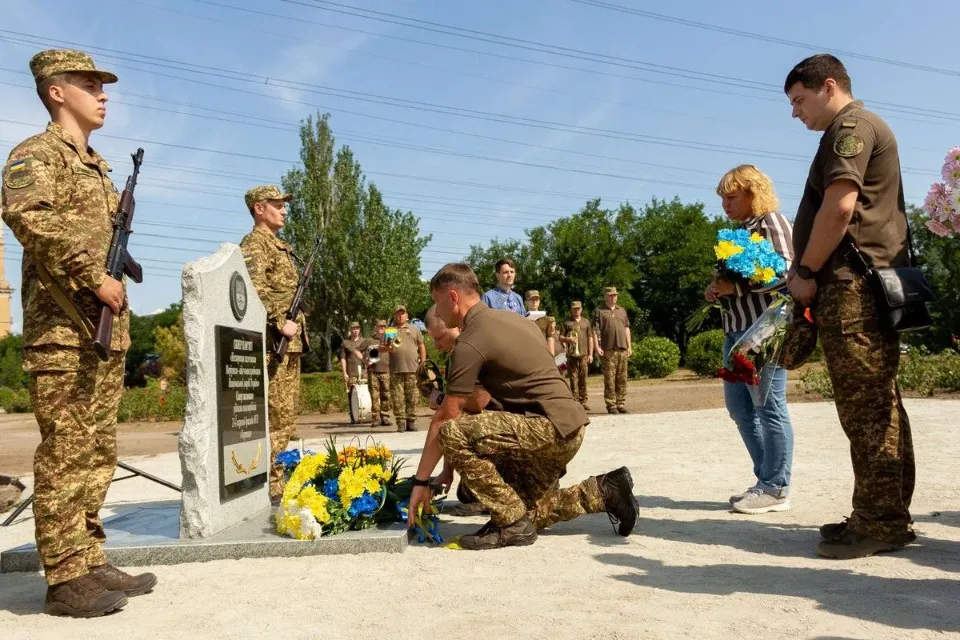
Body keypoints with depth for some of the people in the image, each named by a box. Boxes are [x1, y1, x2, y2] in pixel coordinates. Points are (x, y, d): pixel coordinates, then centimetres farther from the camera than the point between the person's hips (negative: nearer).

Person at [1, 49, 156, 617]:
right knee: (64, 454, -6)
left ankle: (90, 561, 18)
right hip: (62, 329, -8)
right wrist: (95, 278, -22)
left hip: (107, 330, 9)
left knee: (98, 453, 10)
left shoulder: (100, 169, 23)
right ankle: (65, 579, 1)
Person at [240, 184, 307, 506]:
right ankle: (271, 488, -5)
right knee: (274, 418, -9)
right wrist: (279, 322, -24)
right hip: (270, 343, -10)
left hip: (290, 343, 10)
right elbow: (254, 290, -22)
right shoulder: (254, 244, -7)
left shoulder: (280, 246, 23)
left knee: (286, 418, 12)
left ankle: (277, 482, 20)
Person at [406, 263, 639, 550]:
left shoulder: (471, 341, -12)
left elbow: (445, 419, -10)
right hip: (566, 427, 10)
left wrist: (421, 481, -2)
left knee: (452, 434, -19)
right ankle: (604, 491, 15)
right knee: (526, 511, 19)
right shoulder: (508, 318, 17)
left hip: (550, 428, -10)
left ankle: (511, 524, -10)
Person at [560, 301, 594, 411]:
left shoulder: (586, 322, 15)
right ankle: (575, 401, -1)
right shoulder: (567, 322, 9)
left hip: (584, 355, 1)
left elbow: (590, 338, 14)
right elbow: (561, 337, 8)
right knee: (573, 378, -3)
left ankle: (583, 401, 6)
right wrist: (568, 339, -14)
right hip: (571, 355, -1)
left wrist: (590, 354, 8)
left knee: (583, 378, 1)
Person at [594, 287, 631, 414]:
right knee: (609, 379, -4)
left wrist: (629, 346, 13)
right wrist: (597, 347, -10)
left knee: (622, 378, 5)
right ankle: (611, 405, 0)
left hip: (623, 349, 4)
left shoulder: (622, 311, 18)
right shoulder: (600, 312, 4)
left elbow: (626, 328, 19)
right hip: (608, 350, -4)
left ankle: (621, 403, 11)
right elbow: (595, 330, -1)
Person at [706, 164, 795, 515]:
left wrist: (735, 286, -20)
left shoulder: (772, 221, -4)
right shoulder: (740, 230, 22)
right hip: (737, 329, 10)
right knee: (739, 406, 10)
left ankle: (776, 488, 2)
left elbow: (785, 272, -16)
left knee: (769, 407, -6)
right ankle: (766, 478, 19)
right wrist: (719, 289, 6)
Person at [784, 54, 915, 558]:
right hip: (871, 286, 10)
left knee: (865, 408, -9)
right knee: (880, 406, 9)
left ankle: (879, 523, -4)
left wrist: (807, 271, -10)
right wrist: (811, 272, 18)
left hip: (853, 287, -10)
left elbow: (839, 206, -18)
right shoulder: (863, 129, 28)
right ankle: (890, 516, 15)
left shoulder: (850, 125, -4)